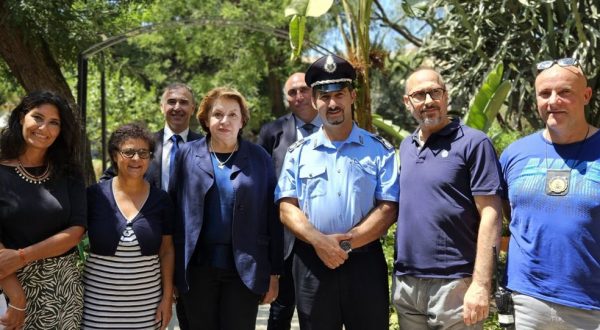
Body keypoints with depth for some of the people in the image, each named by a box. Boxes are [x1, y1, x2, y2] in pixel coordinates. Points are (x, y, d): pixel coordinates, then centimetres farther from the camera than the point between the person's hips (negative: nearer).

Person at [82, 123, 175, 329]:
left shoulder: (161, 199, 0)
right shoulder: (94, 195, -4)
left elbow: (167, 251, 5)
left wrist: (167, 297, 2)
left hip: (146, 301, 1)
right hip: (98, 300, -1)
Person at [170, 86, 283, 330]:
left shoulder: (259, 158, 2)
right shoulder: (187, 155, 3)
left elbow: (272, 218, 2)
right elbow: (173, 211, 4)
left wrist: (274, 273, 0)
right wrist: (172, 272, 2)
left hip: (245, 269, -1)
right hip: (197, 267, 1)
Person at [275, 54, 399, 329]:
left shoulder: (380, 150, 3)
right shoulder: (299, 152, 7)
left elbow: (388, 209, -5)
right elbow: (287, 208, 1)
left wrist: (347, 242, -16)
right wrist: (319, 241, -16)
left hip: (365, 263, -1)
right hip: (311, 263, 1)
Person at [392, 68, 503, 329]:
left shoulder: (473, 143, -7)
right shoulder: (405, 147, 11)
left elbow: (490, 216, -12)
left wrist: (481, 284, -18)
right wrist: (399, 277, 10)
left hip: (454, 285, -6)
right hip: (405, 283, 6)